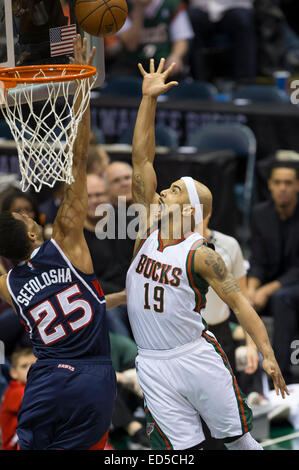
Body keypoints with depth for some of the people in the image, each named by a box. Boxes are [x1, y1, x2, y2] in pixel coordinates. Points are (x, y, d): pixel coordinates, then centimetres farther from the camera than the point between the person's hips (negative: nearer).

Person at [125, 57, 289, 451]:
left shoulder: (201, 255, -9)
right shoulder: (149, 228, 2)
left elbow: (239, 303, -10)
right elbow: (141, 157, -1)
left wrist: (268, 355, -20)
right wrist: (149, 99, -5)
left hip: (197, 356, -4)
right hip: (154, 366, 4)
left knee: (238, 440, 4)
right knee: (185, 449, 3)